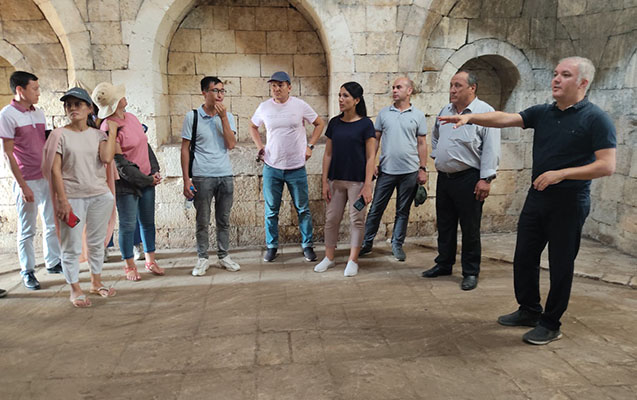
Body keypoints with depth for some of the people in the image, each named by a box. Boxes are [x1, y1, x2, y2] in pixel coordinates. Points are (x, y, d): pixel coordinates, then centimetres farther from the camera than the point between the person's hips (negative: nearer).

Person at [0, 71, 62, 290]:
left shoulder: (39, 113, 11)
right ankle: (27, 272, 17)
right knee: (27, 231, 4)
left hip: (47, 178, 6)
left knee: (52, 224, 13)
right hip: (27, 182, -6)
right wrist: (23, 186, -15)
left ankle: (53, 263, 27)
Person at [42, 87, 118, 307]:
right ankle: (75, 289, 16)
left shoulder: (98, 134, 6)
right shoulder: (60, 134, -2)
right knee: (72, 246, 2)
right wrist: (62, 200, -12)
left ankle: (96, 282, 29)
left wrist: (112, 132, -4)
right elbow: (55, 170, -6)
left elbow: (107, 158, -12)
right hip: (73, 197, -3)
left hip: (100, 196, 3)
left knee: (97, 242, 14)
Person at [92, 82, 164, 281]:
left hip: (147, 179, 7)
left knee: (148, 222, 14)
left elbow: (146, 145, 13)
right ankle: (130, 266, 20)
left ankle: (150, 261, 28)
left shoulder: (131, 117, 7)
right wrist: (146, 180, -13)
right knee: (128, 225, 5)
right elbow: (120, 163, -17)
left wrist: (155, 170, 3)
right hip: (127, 183, -7)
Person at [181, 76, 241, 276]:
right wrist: (186, 179, -6)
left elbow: (231, 144, -5)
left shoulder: (227, 117, 8)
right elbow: (185, 149, 0)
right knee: (202, 221, 3)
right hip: (202, 177, -3)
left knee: (224, 220, 9)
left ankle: (223, 256, 22)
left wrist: (223, 118, -11)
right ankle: (202, 259, 16)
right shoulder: (192, 117, -1)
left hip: (225, 175, 3)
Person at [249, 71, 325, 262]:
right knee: (271, 211, 8)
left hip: (297, 168, -1)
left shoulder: (300, 105, -3)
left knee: (303, 209, 7)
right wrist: (260, 147, 7)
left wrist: (310, 146, 1)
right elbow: (253, 127, 19)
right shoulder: (264, 107, 2)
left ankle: (307, 245, 20)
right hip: (271, 167, 1)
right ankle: (271, 246, 22)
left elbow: (320, 123, 8)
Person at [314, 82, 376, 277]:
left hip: (357, 180, -4)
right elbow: (328, 153, 8)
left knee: (356, 219, 2)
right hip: (336, 179, 4)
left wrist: (367, 185, -13)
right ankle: (329, 258, 23)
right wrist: (325, 181, 3)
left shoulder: (365, 124, -6)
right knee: (331, 218, 9)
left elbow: (370, 157, -8)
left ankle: (353, 261, 13)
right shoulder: (334, 123, 6)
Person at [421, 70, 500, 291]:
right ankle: (443, 264, 29)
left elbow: (491, 149, -14)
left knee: (470, 228, 2)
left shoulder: (485, 112, -9)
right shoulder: (445, 111, 12)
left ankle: (471, 272, 14)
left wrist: (485, 179, -19)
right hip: (444, 177, 7)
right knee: (444, 225, 15)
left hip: (468, 179, -6)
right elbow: (435, 135, 30)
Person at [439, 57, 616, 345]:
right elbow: (505, 119, -3)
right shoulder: (542, 113, 7)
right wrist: (470, 117, -17)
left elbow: (607, 166, -15)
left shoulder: (595, 119, -10)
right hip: (537, 196, 6)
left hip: (569, 201, -6)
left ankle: (550, 324, 20)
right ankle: (529, 311, 32)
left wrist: (561, 173, -21)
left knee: (560, 264, 4)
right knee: (524, 257, 13)